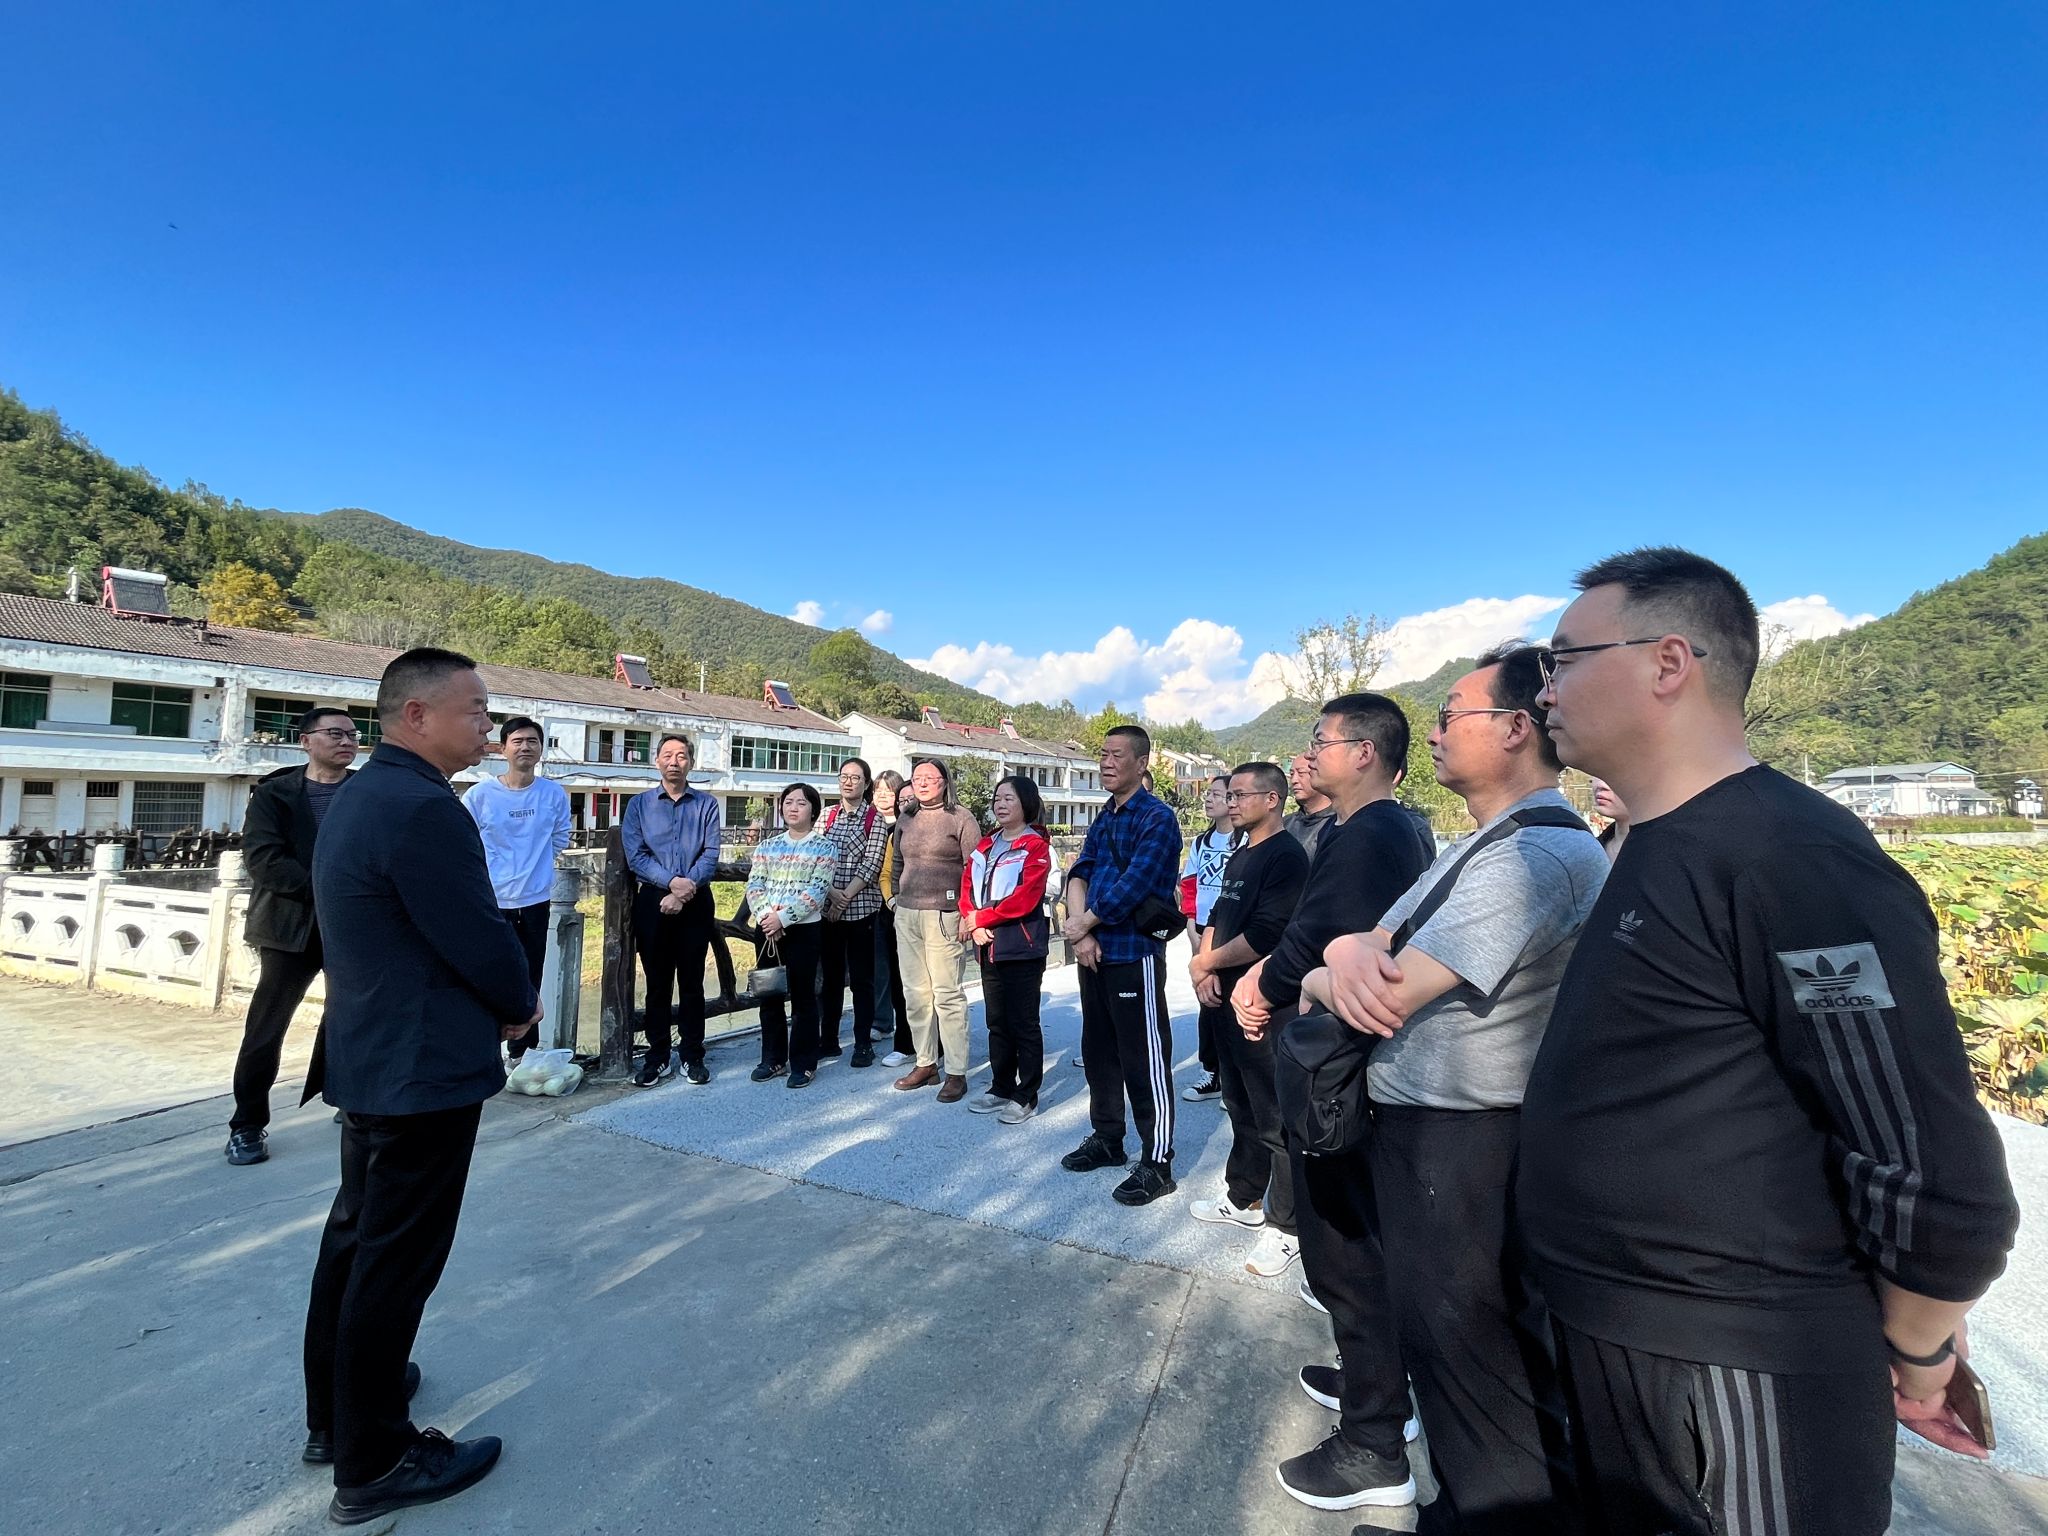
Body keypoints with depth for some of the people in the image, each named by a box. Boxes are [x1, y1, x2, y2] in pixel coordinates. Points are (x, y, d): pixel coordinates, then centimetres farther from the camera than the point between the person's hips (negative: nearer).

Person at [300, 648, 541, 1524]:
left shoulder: (361, 795, 9)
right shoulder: (423, 806, -25)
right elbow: (481, 940, -23)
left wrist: (496, 1002, 8)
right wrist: (521, 1007, -4)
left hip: (367, 1056, 11)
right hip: (422, 1068, -10)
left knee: (357, 1238, 23)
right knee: (395, 1261, 4)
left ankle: (336, 1410, 41)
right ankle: (374, 1463, 21)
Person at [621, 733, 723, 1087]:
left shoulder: (707, 804, 5)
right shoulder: (639, 804, 6)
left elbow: (711, 854, -4)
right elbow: (635, 855, -4)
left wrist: (686, 890, -17)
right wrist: (673, 881, -17)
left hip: (696, 902, 0)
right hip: (652, 900, 1)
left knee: (692, 981, 7)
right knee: (657, 981, 8)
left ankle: (693, 1056, 17)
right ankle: (657, 1057, 19)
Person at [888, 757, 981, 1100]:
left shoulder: (960, 817, -4)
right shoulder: (905, 816, 13)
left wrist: (967, 913, -11)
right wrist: (899, 895, 16)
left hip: (943, 916, -6)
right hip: (907, 915, 6)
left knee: (948, 994, -3)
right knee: (915, 993, 11)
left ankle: (957, 1073, 6)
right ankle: (925, 1064, 24)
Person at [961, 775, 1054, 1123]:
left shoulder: (1036, 846, -8)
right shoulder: (985, 845, 14)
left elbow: (1025, 898, -18)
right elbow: (967, 888, 9)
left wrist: (980, 918, -12)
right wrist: (972, 923, -9)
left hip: (1022, 948, -7)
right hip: (988, 947, 7)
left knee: (1023, 1025, 2)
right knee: (997, 1023, 15)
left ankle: (1026, 1097, 13)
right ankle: (1001, 1088, 28)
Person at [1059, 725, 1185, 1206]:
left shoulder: (1157, 818, -12)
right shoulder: (1103, 819, 13)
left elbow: (1130, 888, -20)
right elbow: (1079, 875, 6)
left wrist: (1083, 924, -10)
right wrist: (1081, 931, -10)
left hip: (1134, 954, -8)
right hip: (1094, 952, 8)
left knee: (1145, 1061, 0)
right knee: (1098, 1051, 18)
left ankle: (1157, 1164, 11)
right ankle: (1106, 1138, 34)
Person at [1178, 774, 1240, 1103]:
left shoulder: (1245, 841, -10)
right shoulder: (1200, 843, 12)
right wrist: (1193, 931, 2)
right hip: (1202, 936, 6)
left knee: (1228, 1005, -4)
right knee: (1207, 1004, 12)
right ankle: (1211, 1074, 22)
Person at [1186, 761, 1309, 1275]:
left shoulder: (1287, 856, -16)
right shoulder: (1239, 857, 13)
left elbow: (1264, 936, -23)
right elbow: (1217, 917, 16)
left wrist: (1208, 962, -10)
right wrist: (1204, 965, -2)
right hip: (1228, 999, 9)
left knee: (1276, 1118, 2)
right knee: (1241, 1108, 21)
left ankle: (1286, 1227, 15)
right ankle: (1244, 1199, 36)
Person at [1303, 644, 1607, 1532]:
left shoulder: (1539, 852, -25)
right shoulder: (1480, 845, 10)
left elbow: (1387, 998, -28)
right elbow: (1375, 946, 6)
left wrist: (1319, 979, -6)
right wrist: (1353, 950, -19)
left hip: (1460, 1149, -10)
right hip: (1425, 1130, 10)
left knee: (1468, 1366, 10)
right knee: (1445, 1341, 26)